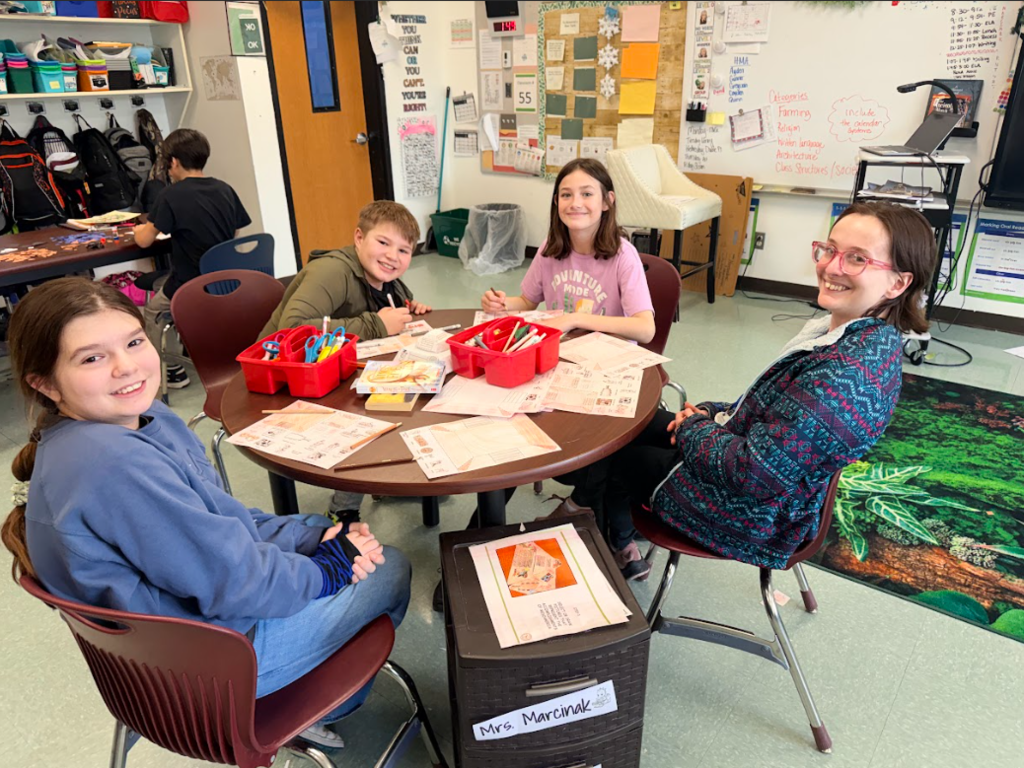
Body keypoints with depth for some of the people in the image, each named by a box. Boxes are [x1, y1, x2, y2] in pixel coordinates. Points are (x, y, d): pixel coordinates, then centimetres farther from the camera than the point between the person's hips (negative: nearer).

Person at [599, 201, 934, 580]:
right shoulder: (871, 336, -4)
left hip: (752, 513, -9)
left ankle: (620, 551, 39)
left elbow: (756, 473, -33)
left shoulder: (850, 369, -35)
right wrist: (710, 414, -3)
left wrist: (694, 428, -16)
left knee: (610, 452, 9)